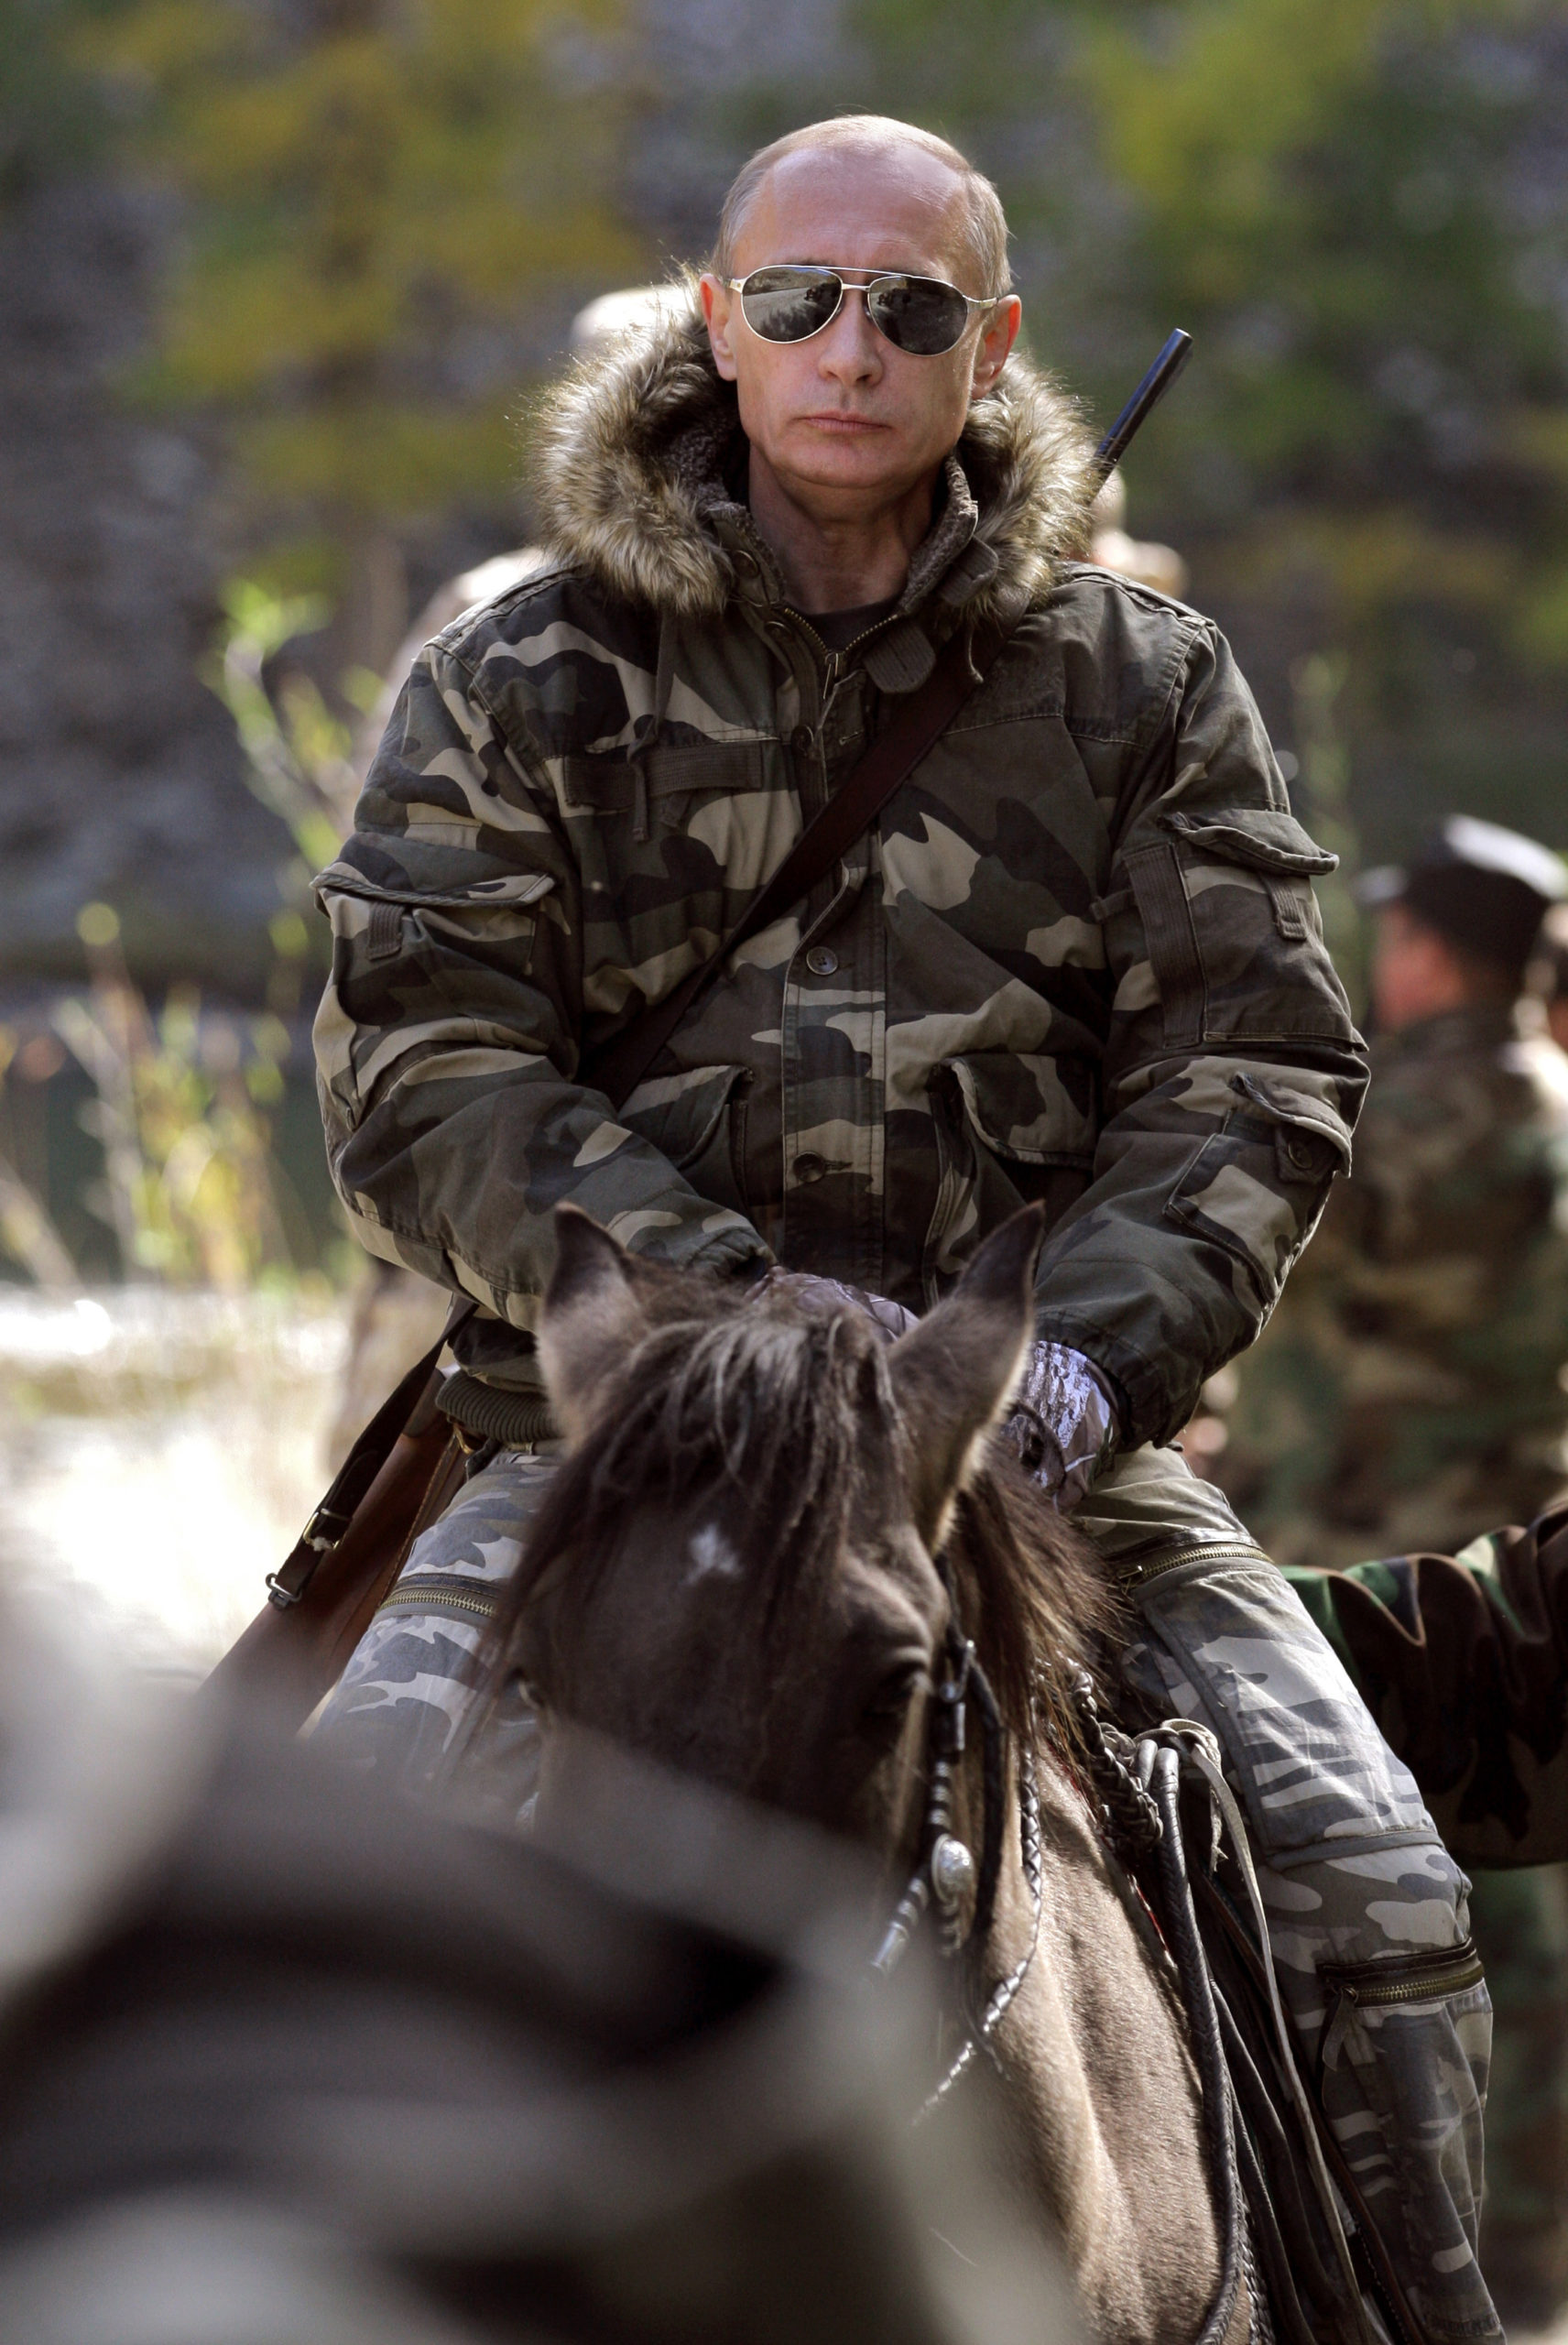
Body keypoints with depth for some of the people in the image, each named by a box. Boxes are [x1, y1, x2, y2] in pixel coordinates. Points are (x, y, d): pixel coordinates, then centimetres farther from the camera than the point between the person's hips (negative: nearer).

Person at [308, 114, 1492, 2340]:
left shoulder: (1142, 681, 9)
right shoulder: (520, 684, 5)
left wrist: (1096, 1346, -18)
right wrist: (723, 1306, -19)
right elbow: (417, 1070, -4)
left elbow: (1255, 1065, 3)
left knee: (1372, 1904, -14)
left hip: (1050, 1438, 1)